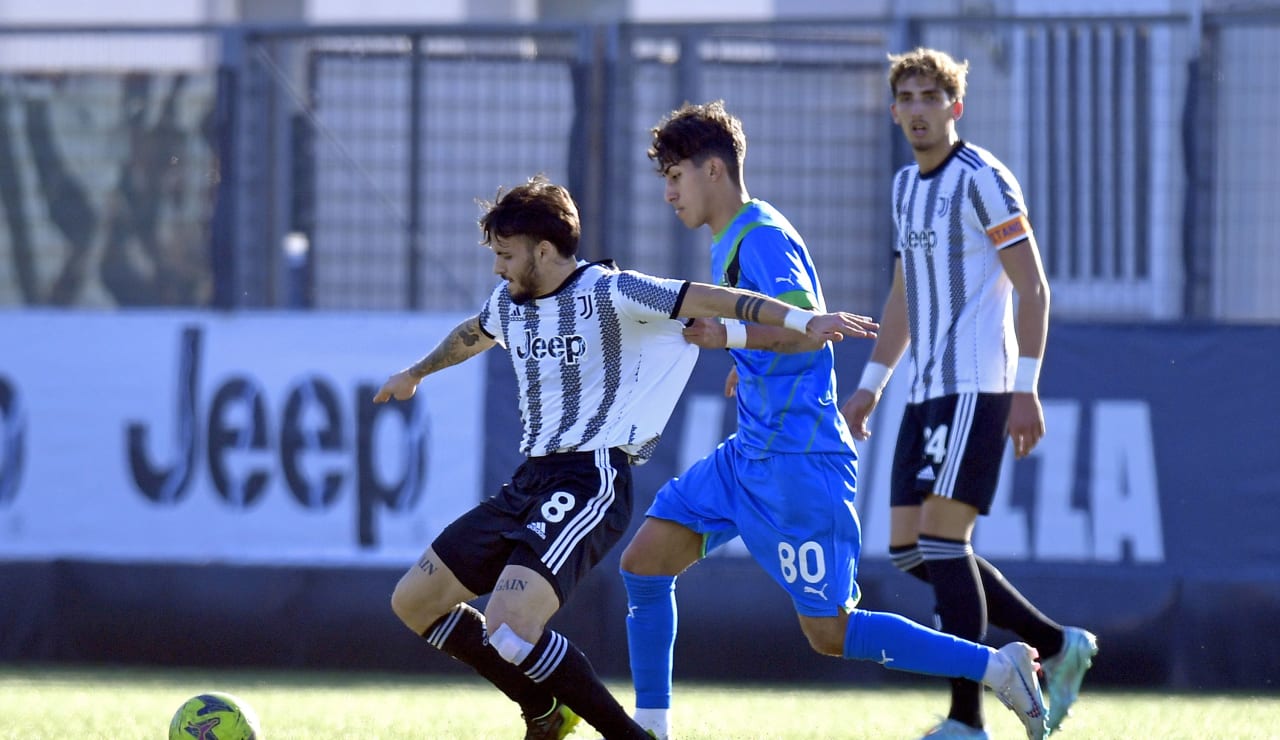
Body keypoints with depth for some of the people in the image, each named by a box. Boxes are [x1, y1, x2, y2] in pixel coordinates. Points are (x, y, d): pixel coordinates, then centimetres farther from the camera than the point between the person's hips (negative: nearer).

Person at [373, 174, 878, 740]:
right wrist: (417, 372, 57)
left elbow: (710, 300, -16)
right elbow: (473, 334, 38)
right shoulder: (509, 303, 13)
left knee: (508, 631, -27)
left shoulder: (607, 292, -11)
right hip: (530, 482, 9)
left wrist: (803, 321, -28)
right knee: (413, 602, 9)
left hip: (592, 482, -9)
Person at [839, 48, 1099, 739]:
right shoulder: (906, 186, 16)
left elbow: (1032, 286, -12)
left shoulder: (981, 178, -9)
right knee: (910, 549, 7)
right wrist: (869, 386, 24)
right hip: (926, 391, 9)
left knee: (942, 539, -14)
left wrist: (1025, 389, -18)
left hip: (975, 388, -9)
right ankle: (1058, 645, 16)